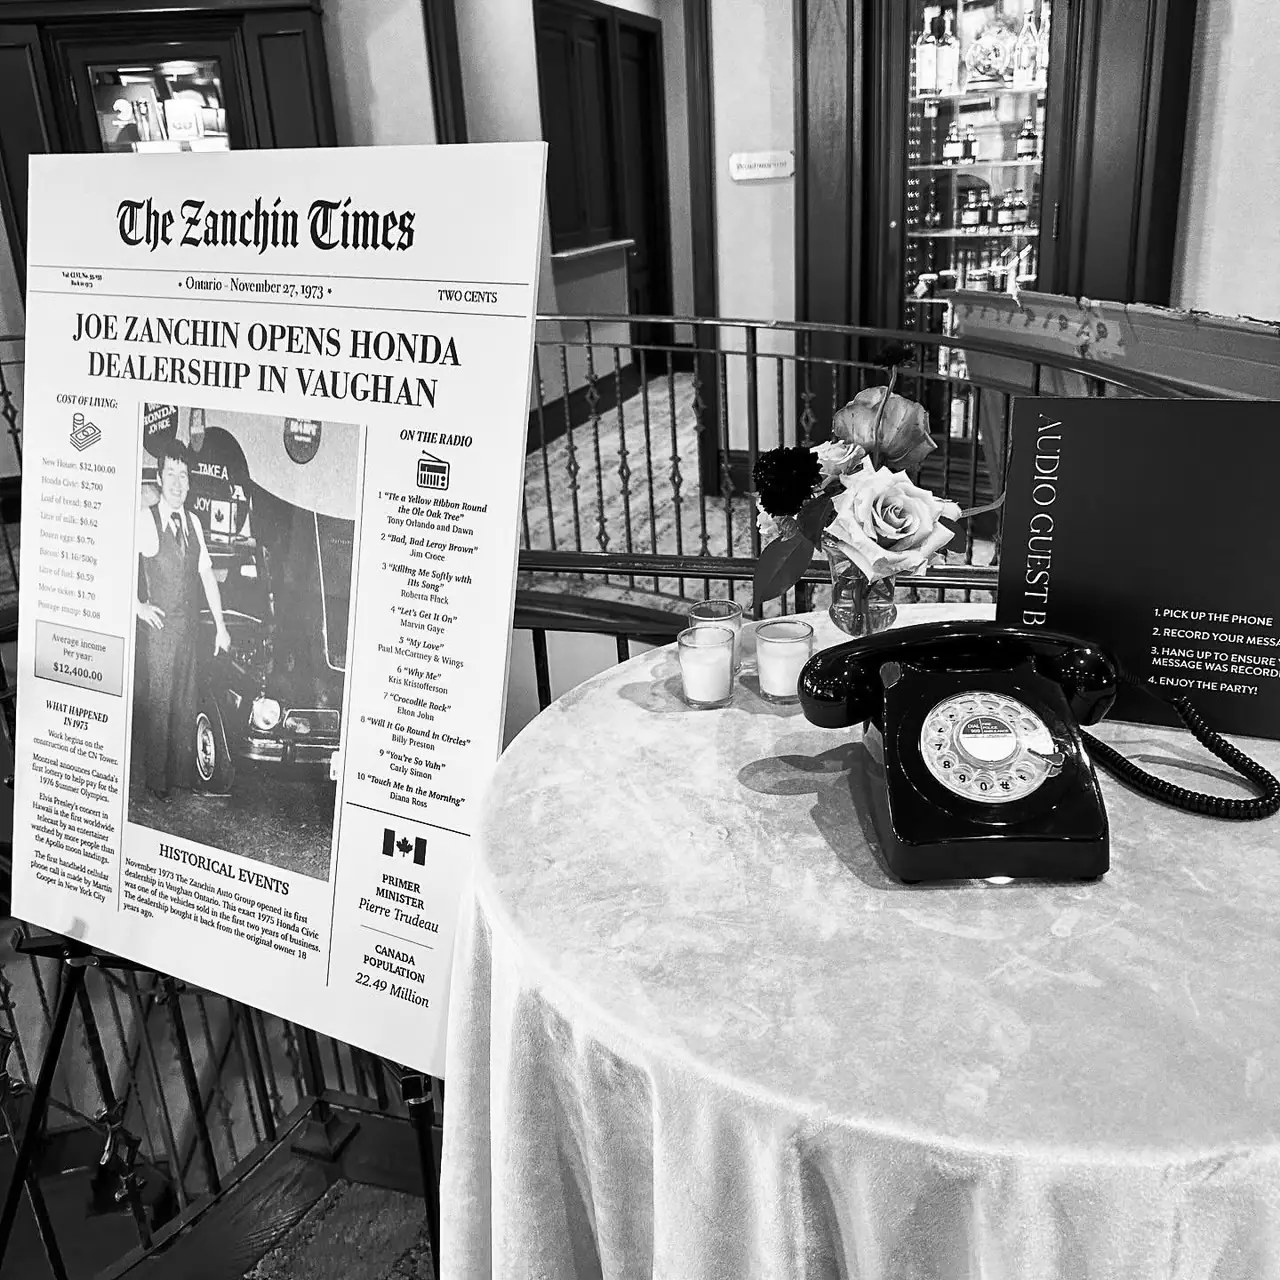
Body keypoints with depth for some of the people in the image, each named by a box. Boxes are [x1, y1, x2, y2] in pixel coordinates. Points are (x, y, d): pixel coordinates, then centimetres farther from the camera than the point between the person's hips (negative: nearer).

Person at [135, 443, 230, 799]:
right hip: (160, 625, -5)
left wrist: (220, 626, 11)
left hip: (190, 625, 5)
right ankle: (157, 780, 8)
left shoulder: (193, 523, 11)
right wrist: (138, 607, -12)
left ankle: (181, 775, 19)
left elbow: (207, 574, 13)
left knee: (186, 701, 9)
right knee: (159, 702, -2)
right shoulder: (145, 520, -7)